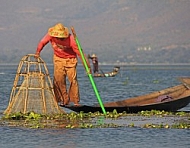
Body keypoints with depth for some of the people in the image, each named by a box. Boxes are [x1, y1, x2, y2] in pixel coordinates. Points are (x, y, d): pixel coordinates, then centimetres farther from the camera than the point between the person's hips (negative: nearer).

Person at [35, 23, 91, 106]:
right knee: (58, 79, -8)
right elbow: (42, 43, -4)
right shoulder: (50, 35, -20)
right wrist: (38, 52, -21)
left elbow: (79, 52, -27)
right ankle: (64, 100, 1)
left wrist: (87, 65, -30)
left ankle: (75, 101, -3)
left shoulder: (71, 39, -30)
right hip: (58, 58, 3)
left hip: (70, 59, -3)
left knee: (73, 79, -12)